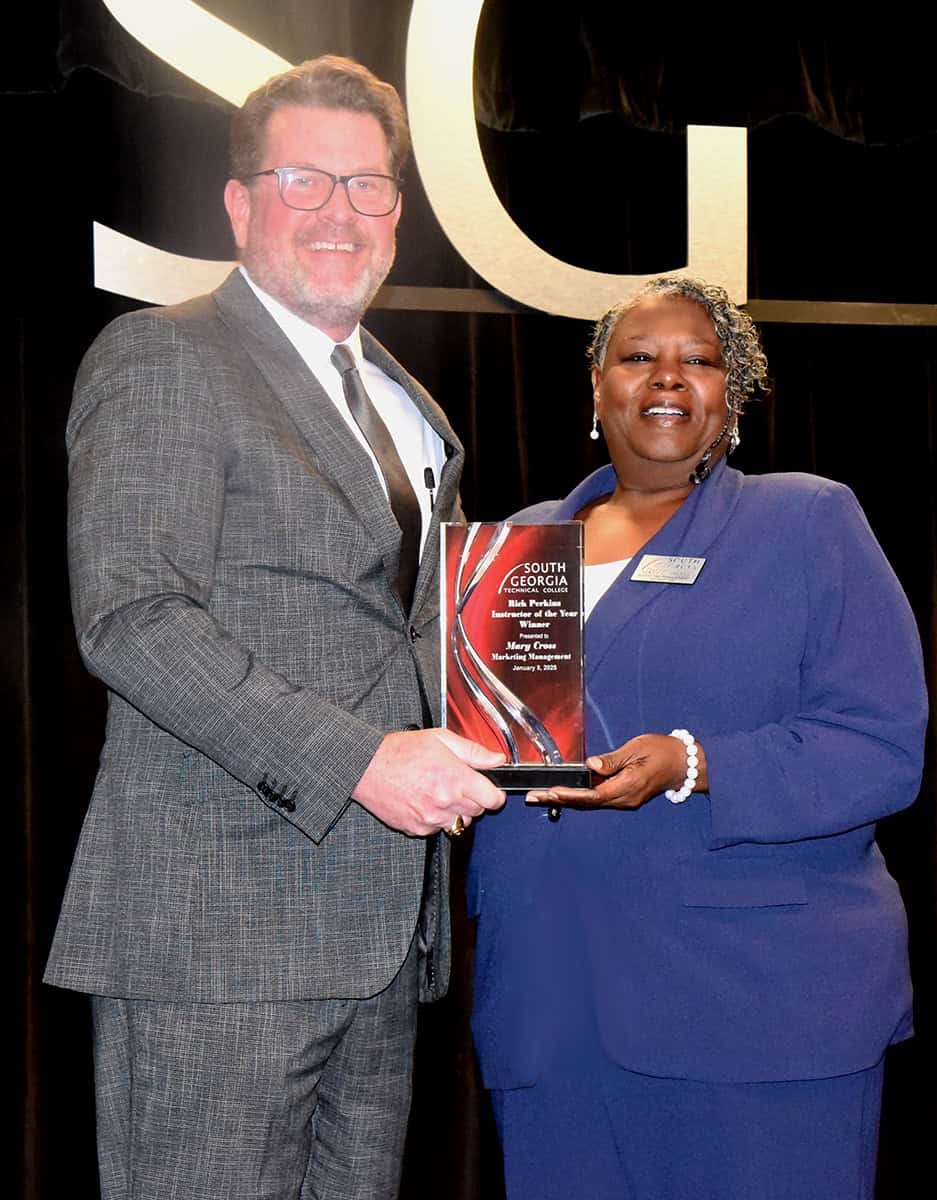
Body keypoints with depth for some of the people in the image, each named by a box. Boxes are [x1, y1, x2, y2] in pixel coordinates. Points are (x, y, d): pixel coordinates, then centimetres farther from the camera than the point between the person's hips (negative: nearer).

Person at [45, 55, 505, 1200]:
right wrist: (358, 756, -21)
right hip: (217, 930, -7)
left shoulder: (407, 408, 22)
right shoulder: (161, 359, -4)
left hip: (381, 931, 7)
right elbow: (129, 615, -16)